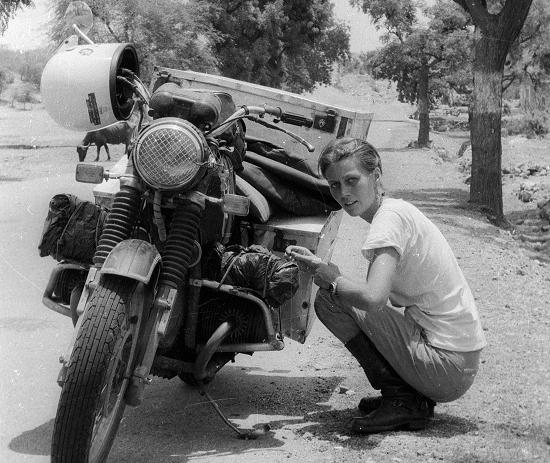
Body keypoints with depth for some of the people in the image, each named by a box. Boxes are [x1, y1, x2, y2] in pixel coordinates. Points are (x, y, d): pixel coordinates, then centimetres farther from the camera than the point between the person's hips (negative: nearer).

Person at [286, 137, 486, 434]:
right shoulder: (398, 210, 14)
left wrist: (324, 273, -12)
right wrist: (328, 273, 1)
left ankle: (402, 399, -3)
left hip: (445, 368, -10)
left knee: (328, 299, -8)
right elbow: (384, 296, 13)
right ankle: (414, 398, 15)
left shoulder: (390, 217, -15)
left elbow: (373, 298, -30)